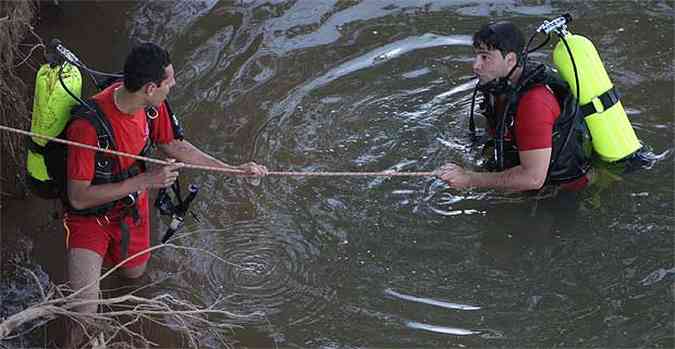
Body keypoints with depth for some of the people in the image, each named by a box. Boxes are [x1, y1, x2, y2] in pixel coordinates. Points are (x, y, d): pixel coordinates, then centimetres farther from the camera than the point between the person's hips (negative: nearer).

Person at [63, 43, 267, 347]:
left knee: (133, 273, 26)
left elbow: (174, 146, 4)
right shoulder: (89, 125, -38)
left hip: (131, 204, 6)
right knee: (86, 314, -18)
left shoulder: (152, 105, -16)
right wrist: (145, 180, -32)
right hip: (89, 216, -6)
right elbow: (79, 198, -31)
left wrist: (235, 169, 3)